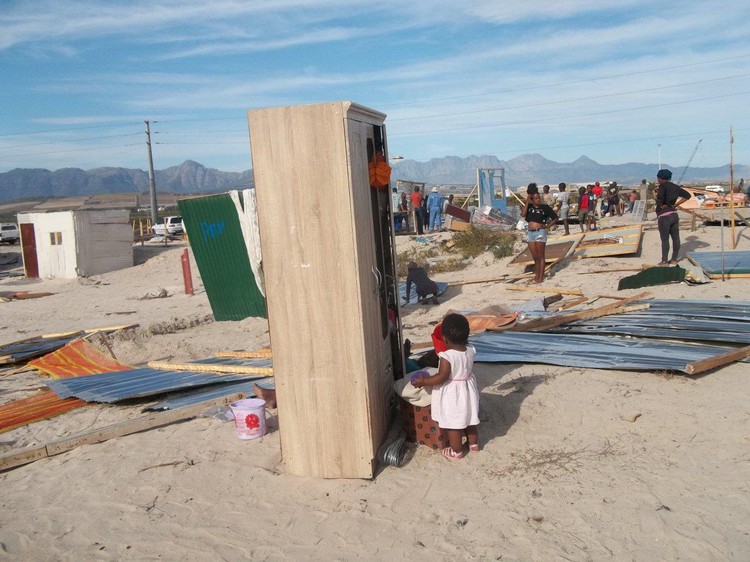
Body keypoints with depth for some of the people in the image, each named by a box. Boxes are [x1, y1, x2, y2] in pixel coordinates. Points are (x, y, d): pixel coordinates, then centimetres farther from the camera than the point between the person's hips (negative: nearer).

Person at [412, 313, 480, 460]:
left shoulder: (446, 356, -27)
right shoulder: (470, 351, -9)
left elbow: (442, 377, -26)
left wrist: (423, 381, -17)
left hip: (452, 394, -7)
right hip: (468, 391, 7)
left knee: (452, 423, 10)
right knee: (468, 418, 24)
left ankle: (456, 451, 23)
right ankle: (474, 443, 39)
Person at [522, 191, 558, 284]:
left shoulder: (545, 207, -1)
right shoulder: (529, 207, 8)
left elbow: (555, 218, 4)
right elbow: (523, 214, -11)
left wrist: (547, 226, -6)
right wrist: (527, 202, -7)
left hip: (540, 233, -4)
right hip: (530, 233, 4)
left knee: (540, 256, 0)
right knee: (535, 257, 11)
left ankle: (540, 276, 4)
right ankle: (536, 274, 21)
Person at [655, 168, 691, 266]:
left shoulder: (663, 186, -11)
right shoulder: (675, 187, 11)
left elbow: (660, 197, -31)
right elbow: (687, 195, 16)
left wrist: (661, 205, -12)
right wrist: (676, 204, 10)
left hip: (664, 216, -7)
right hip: (674, 215, 7)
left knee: (665, 239, -1)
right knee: (675, 238, 10)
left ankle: (664, 261, 4)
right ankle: (674, 259, 19)